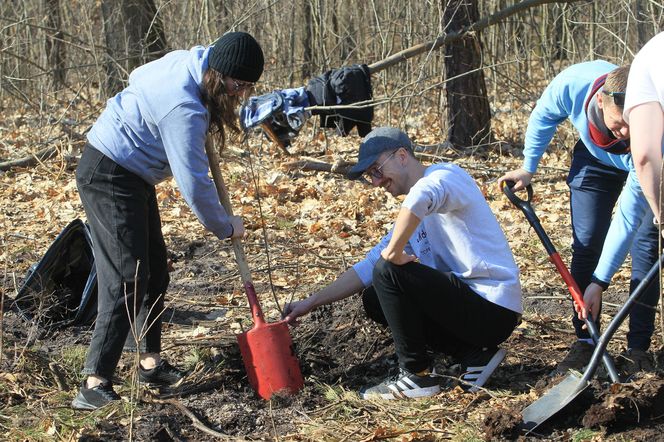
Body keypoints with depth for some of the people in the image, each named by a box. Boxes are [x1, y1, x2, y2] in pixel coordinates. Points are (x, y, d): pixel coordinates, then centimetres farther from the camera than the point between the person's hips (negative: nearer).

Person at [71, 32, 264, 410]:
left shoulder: (190, 60, -3)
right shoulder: (184, 109, -30)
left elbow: (139, 76, 18)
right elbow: (193, 183, -26)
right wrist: (224, 227, -10)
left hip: (131, 177, 10)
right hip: (109, 177, -10)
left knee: (155, 270, 15)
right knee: (127, 279, -15)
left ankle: (151, 362, 26)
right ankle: (95, 385, -18)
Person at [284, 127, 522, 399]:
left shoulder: (446, 175, -10)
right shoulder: (413, 215, 18)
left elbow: (421, 196, -37)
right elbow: (367, 268, 18)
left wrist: (394, 251, -27)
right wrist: (311, 303, 14)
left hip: (495, 310, -10)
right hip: (468, 303, 10)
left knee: (390, 271, -17)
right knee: (374, 299, 15)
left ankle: (418, 376, -5)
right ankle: (474, 355, 6)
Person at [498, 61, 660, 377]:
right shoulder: (573, 84, -39)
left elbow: (629, 216, -40)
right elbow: (544, 116, -11)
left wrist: (599, 282, -39)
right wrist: (528, 168, -5)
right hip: (594, 157, 3)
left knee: (645, 246, -12)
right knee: (586, 244, -4)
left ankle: (638, 348, -5)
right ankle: (585, 343, 2)